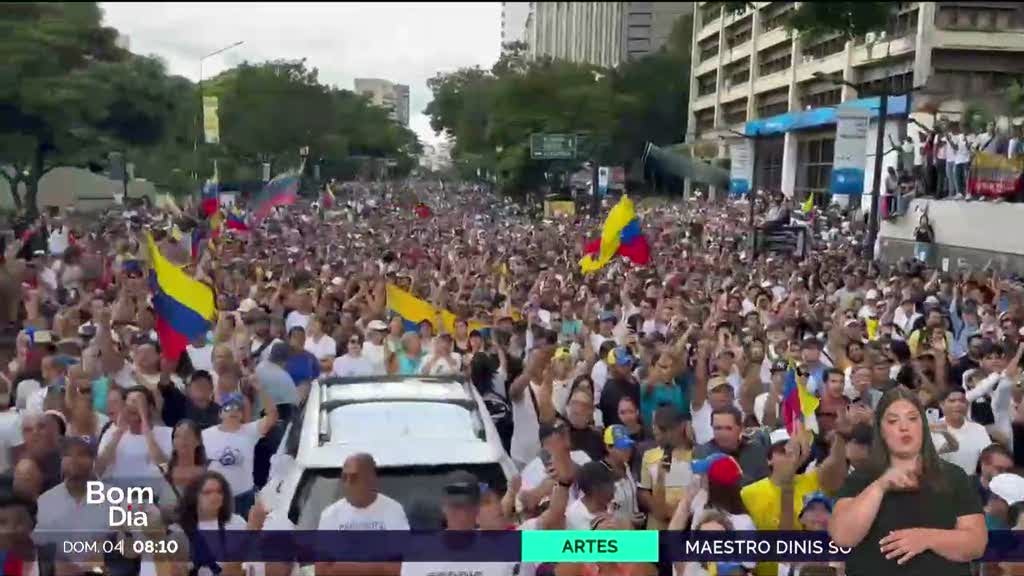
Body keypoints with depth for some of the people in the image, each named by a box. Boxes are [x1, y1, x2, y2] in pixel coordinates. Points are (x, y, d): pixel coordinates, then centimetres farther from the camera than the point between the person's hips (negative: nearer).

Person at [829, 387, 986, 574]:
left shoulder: (953, 477, 1)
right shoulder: (860, 480, -3)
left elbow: (977, 543, -7)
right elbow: (841, 537, -16)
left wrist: (927, 538, -24)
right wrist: (879, 486, -23)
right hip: (873, 569, 0)